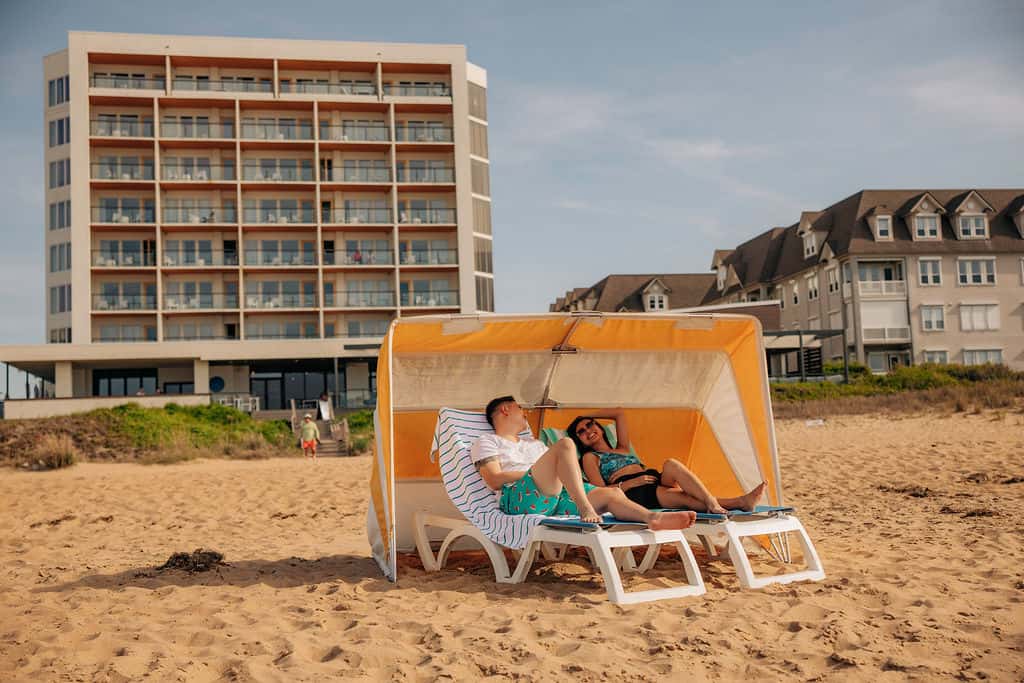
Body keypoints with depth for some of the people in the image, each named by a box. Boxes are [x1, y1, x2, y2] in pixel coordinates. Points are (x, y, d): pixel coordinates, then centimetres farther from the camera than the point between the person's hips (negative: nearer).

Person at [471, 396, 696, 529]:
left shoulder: (532, 442, 39)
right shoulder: (487, 442, 17)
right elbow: (494, 481, -2)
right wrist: (534, 471, -3)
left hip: (555, 496, 7)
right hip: (520, 499, -7)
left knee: (611, 493, -16)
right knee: (565, 444, -27)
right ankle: (585, 509, -40)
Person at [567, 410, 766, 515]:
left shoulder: (622, 449, 36)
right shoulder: (590, 457, 18)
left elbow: (620, 413, 40)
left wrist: (587, 417, 42)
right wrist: (632, 482, -10)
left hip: (658, 481, 6)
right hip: (634, 494, -6)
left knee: (671, 464, -33)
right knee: (686, 498, -33)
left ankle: (712, 503, -47)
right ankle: (738, 503, -51)